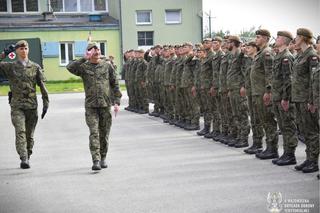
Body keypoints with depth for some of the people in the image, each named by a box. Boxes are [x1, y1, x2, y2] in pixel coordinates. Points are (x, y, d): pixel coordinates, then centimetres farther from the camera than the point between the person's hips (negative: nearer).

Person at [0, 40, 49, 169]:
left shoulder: (35, 67, 7)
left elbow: (42, 86, 8)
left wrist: (46, 103, 4)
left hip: (32, 105, 2)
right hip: (17, 106, -2)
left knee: (30, 134, 8)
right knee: (20, 132, -15)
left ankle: (27, 157, 22)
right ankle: (23, 159, -22)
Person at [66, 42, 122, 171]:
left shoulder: (107, 66, 9)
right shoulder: (84, 67, 4)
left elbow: (115, 84, 10)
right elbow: (70, 68, -16)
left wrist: (117, 102, 2)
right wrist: (85, 59, -16)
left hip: (106, 104, 2)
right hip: (91, 106, -2)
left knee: (104, 133, 8)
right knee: (94, 133, -11)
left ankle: (103, 158, 22)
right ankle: (96, 161, -14)